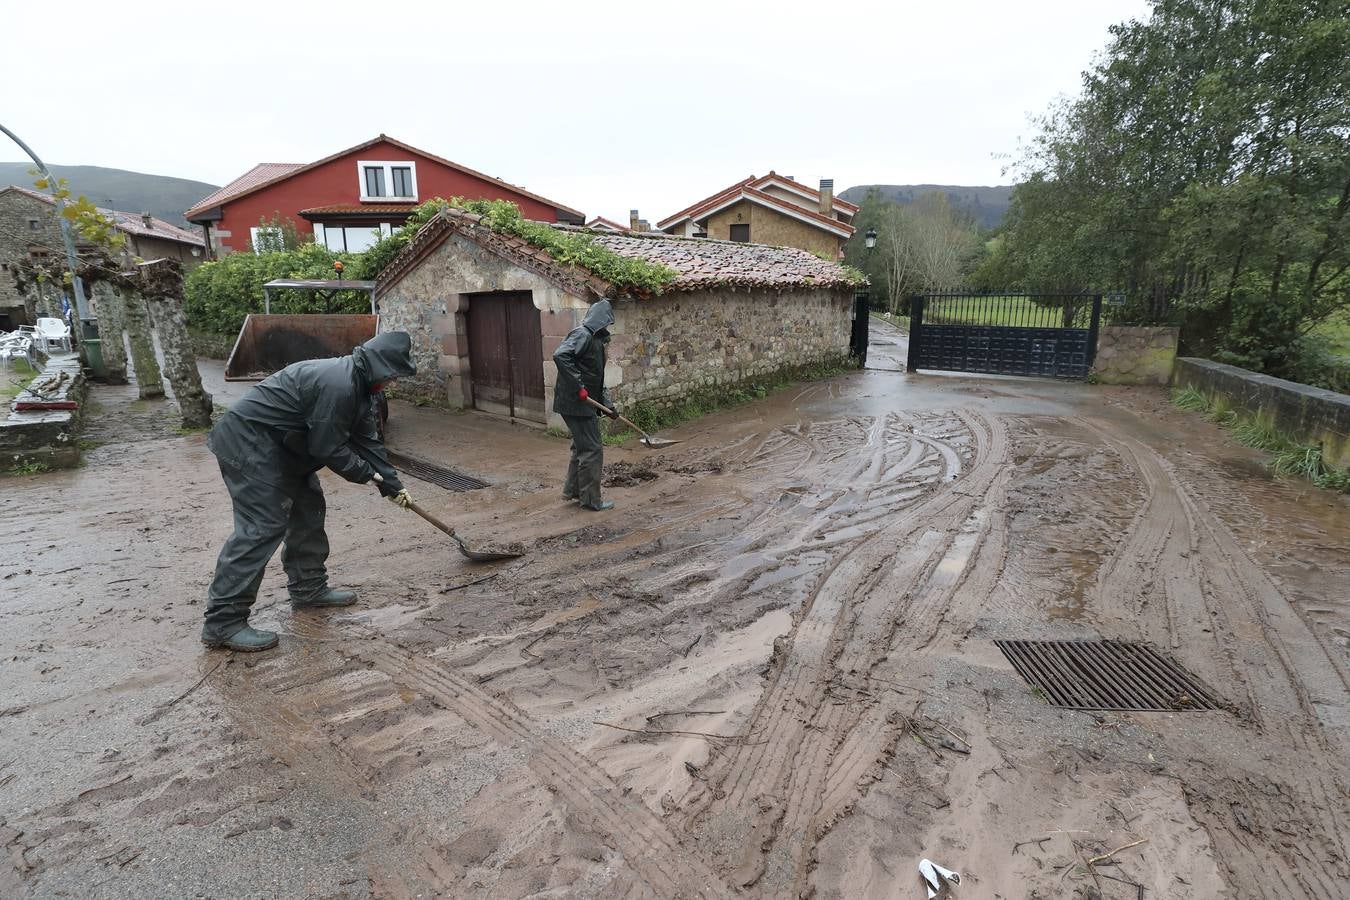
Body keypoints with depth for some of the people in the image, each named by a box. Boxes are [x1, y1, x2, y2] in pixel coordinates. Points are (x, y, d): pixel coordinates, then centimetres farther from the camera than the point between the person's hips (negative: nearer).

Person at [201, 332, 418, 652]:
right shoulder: (337, 385, -27)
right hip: (248, 443, -11)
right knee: (262, 526, -13)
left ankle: (309, 589, 27)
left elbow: (366, 440, 11)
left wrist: (392, 484, 8)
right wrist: (366, 474, -8)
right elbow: (327, 448, -23)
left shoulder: (359, 386, 7)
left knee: (309, 508, 14)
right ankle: (223, 622, -9)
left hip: (279, 446, 11)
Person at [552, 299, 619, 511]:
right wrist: (578, 387, -27)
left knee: (582, 447, 20)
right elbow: (560, 355, -30)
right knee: (592, 449, -3)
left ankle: (572, 490, 33)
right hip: (576, 403, -10)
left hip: (585, 403, 10)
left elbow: (597, 380, 22)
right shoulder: (582, 334, -13)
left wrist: (607, 405, 16)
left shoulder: (595, 339, 18)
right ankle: (590, 499, 8)